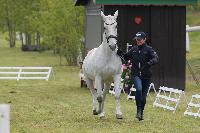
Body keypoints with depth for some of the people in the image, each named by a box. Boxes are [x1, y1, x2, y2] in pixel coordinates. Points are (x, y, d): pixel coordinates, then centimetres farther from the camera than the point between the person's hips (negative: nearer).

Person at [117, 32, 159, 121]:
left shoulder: (148, 49, -5)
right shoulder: (134, 49, 7)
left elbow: (155, 58, -19)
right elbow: (126, 57, 20)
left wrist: (148, 64, -36)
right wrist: (120, 54, -1)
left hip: (146, 76, -1)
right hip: (135, 75, 1)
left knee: (143, 95, 7)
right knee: (139, 89, -26)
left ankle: (141, 113, 27)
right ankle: (138, 110, -15)